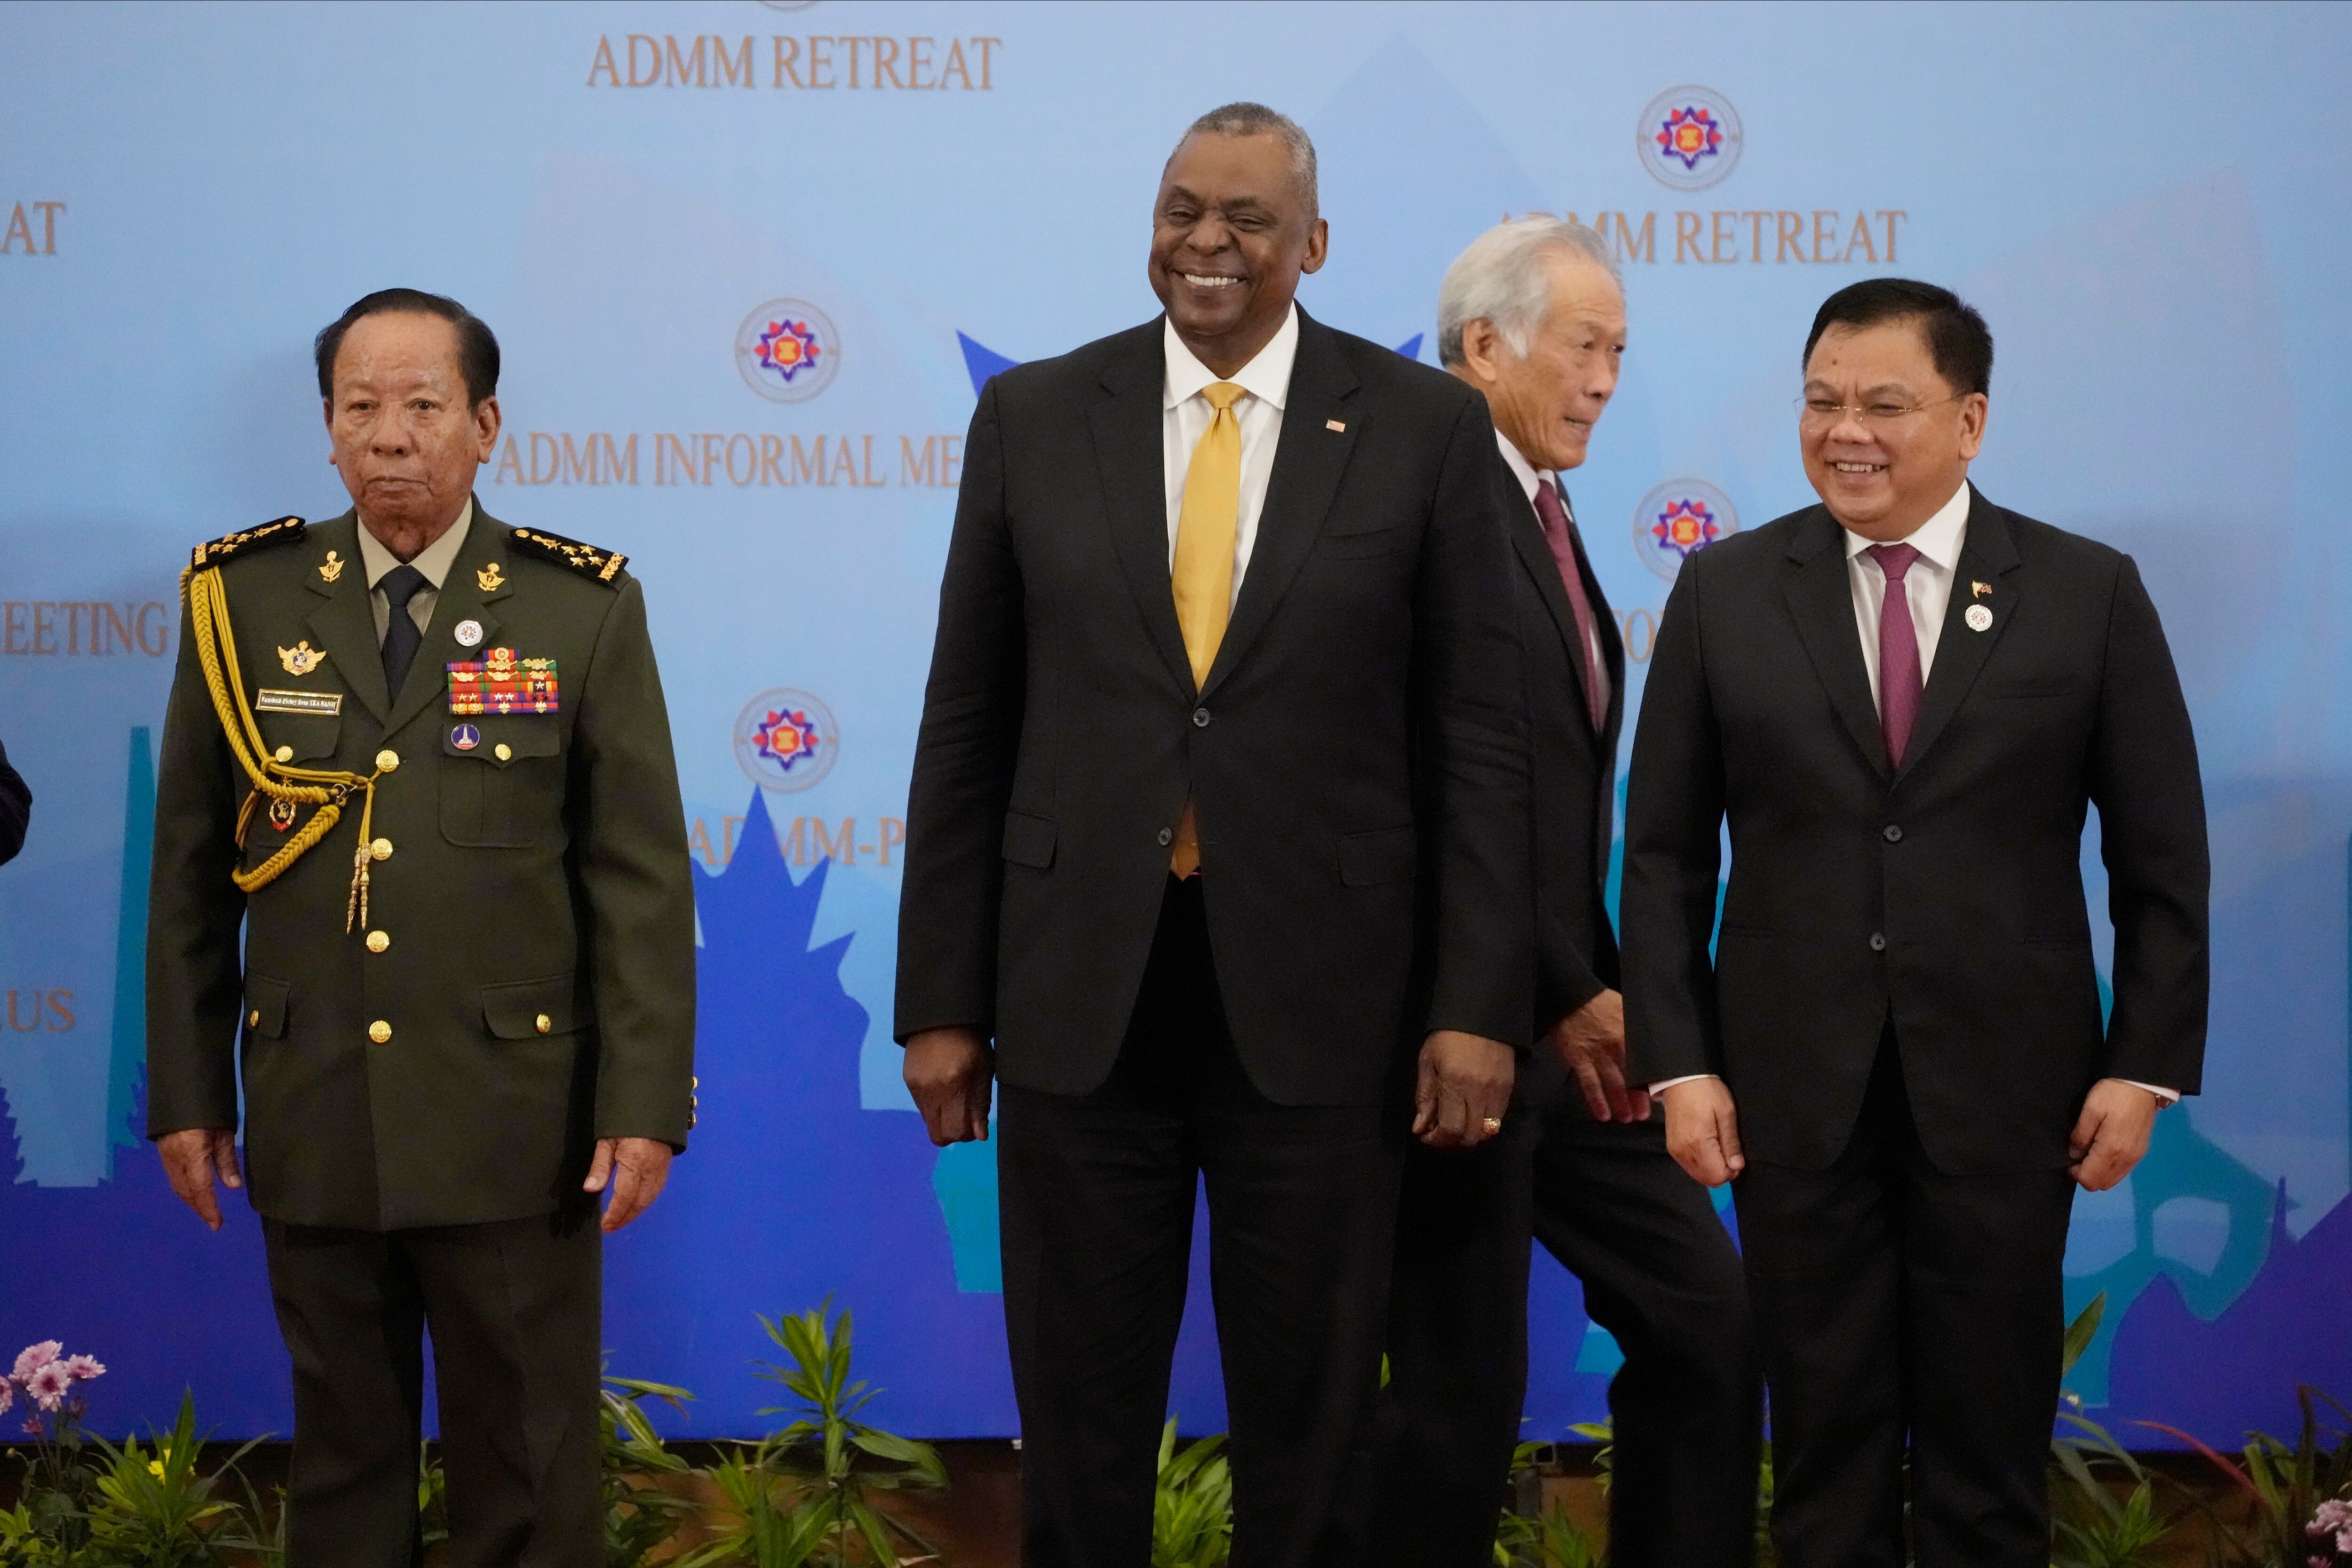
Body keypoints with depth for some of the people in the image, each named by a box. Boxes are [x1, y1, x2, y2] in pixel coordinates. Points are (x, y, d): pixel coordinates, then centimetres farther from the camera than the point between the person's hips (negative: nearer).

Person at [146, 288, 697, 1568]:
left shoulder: (585, 610, 0)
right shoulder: (243, 602, 4)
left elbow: (642, 879, -2)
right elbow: (190, 873, 7)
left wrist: (645, 1106, -8)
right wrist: (185, 1091, 5)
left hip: (513, 1121, -2)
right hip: (312, 1121, 2)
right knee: (342, 1457, 11)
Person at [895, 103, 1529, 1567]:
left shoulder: (1427, 428, 0)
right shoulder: (1034, 417, 4)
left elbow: (1478, 735, 0)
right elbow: (968, 729, 5)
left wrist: (1479, 1004, -6)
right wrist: (942, 999, 3)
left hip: (1315, 994, -1)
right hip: (1081, 990, 1)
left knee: (1309, 1421, 9)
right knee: (1080, 1412, 9)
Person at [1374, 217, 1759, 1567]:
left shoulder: (1547, 521, 15)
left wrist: (1602, 990, 5)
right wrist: (1567, 996, -17)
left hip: (1568, 1031, 9)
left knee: (1707, 1319, 9)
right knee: (1465, 1386, 0)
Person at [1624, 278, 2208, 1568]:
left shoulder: (2090, 594, 1)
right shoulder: (1724, 593, 3)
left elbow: (2162, 861, 3)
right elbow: (1664, 853, 4)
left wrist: (2146, 1065, -2)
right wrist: (1678, 1063, -3)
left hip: (2003, 1079, -1)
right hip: (1795, 1080, 1)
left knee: (1991, 1431, 6)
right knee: (1824, 1428, 7)